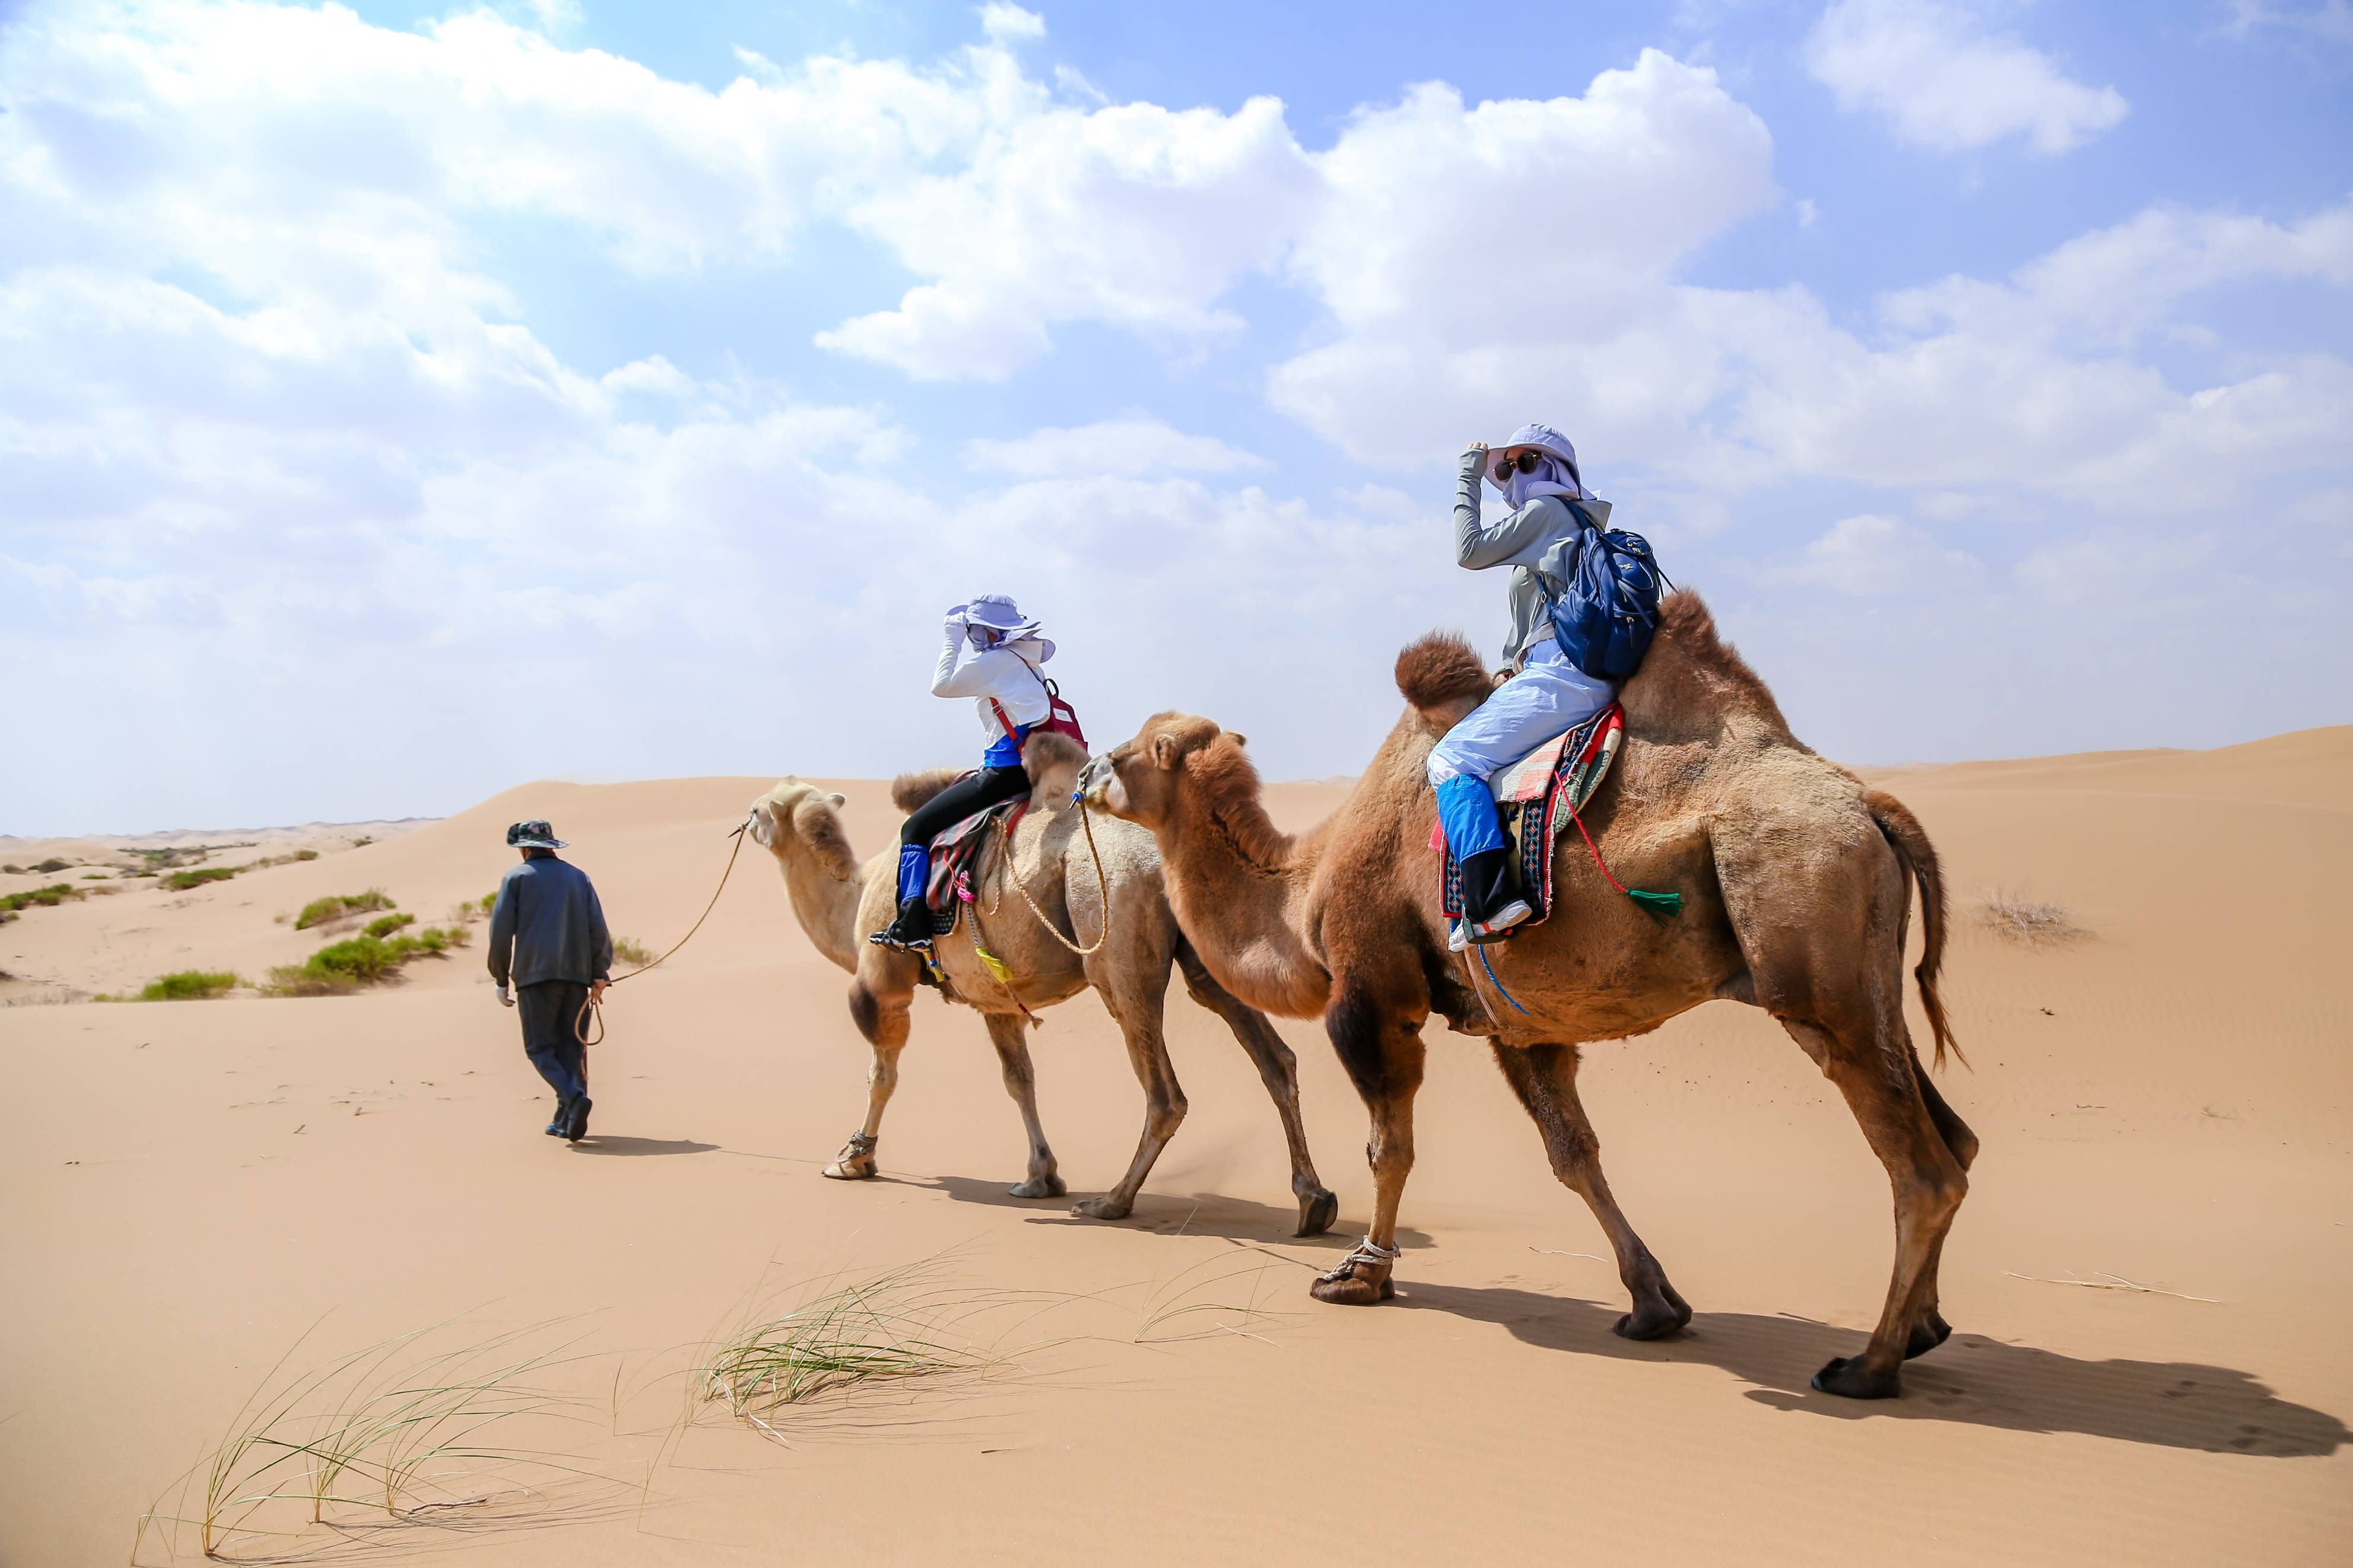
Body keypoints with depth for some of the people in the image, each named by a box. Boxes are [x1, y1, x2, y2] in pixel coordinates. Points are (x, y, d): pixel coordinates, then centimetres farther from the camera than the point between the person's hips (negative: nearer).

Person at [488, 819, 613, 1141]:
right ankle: (566, 1120, 5)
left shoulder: (517, 876, 6)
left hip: (534, 973, -3)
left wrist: (502, 980, 6)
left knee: (540, 1048, 0)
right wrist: (600, 973, 5)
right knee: (571, 1046, 9)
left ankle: (574, 1097, -23)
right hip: (577, 974, 4)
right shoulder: (578, 876, 15)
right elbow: (597, 926, 5)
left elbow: (501, 931, -1)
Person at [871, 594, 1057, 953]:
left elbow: (941, 685, -6)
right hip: (1033, 770, 10)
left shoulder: (995, 661, -10)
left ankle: (911, 925, -9)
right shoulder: (1026, 662, 18)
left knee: (917, 828, -3)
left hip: (1007, 772, -10)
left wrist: (952, 638, 3)